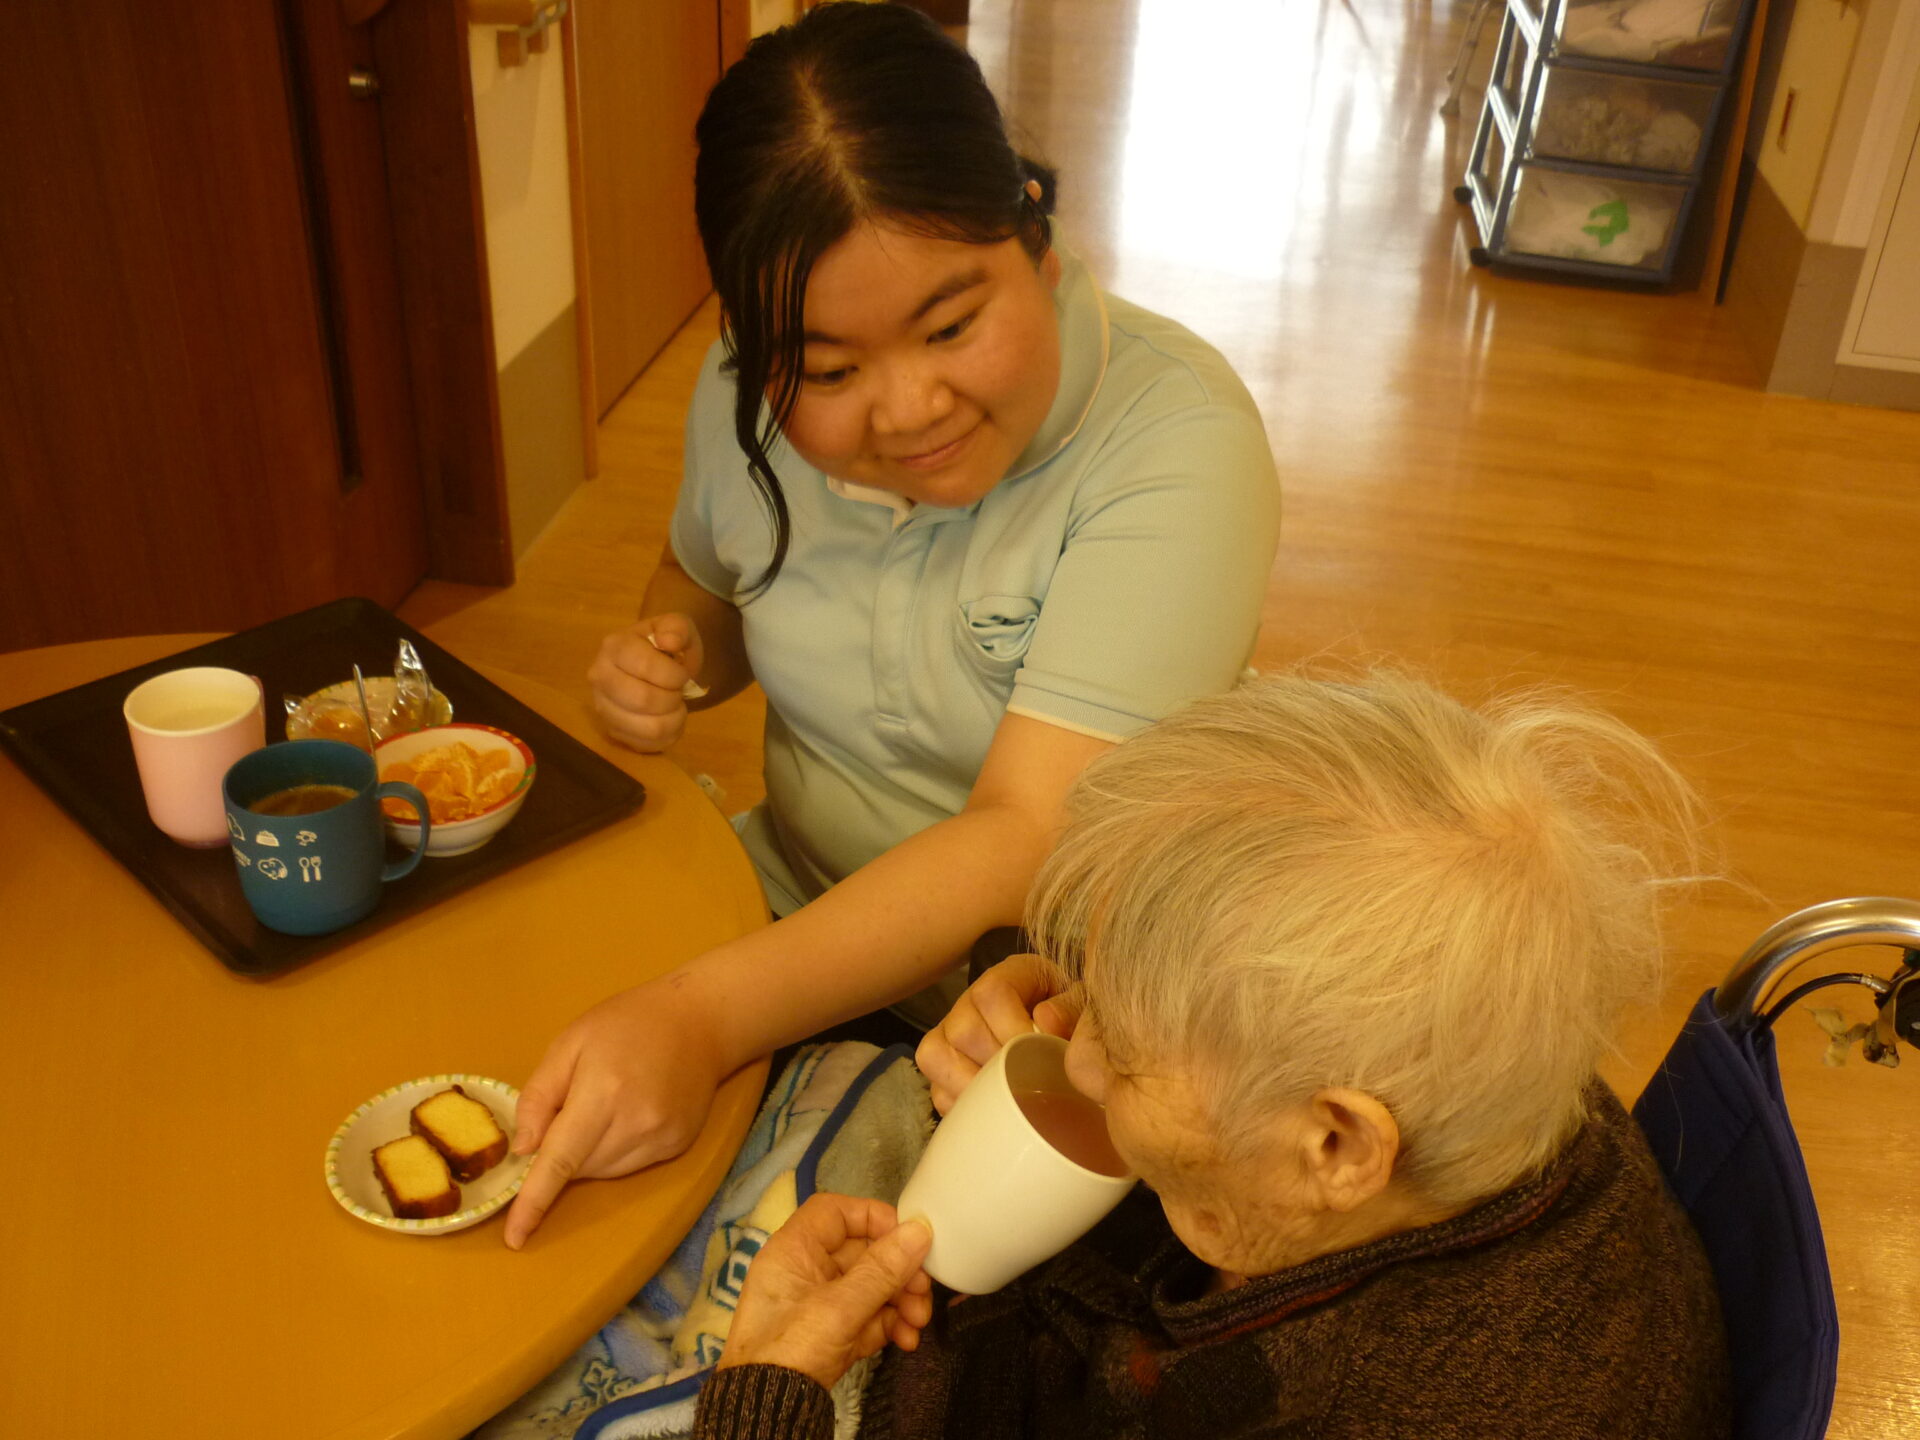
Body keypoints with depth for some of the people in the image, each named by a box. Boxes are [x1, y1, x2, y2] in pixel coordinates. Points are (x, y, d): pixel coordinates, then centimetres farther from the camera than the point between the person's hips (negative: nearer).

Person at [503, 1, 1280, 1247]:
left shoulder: (1175, 435, -23)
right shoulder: (751, 395, -5)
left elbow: (1030, 840, -31)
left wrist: (706, 1018, -42)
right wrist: (668, 656, -6)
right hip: (801, 918, 6)